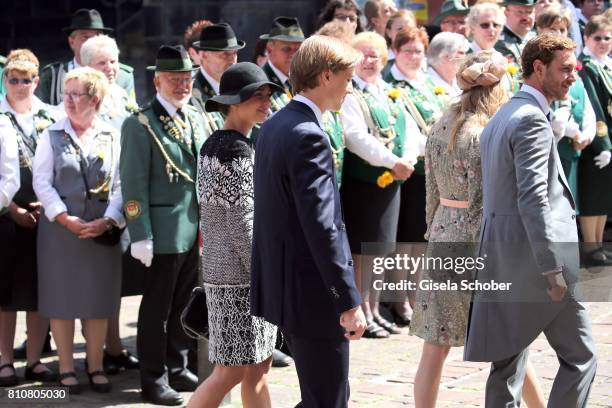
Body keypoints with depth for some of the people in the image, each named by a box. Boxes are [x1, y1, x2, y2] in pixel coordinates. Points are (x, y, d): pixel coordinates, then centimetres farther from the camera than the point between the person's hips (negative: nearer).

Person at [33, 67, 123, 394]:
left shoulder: (112, 136, 3)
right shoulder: (52, 135, 3)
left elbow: (120, 184, 0)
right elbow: (42, 182, -2)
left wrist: (108, 220, -13)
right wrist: (65, 218, -13)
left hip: (103, 230, 1)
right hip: (60, 229, 0)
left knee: (99, 297, 5)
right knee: (61, 297, 2)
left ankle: (95, 367, 15)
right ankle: (66, 369, 10)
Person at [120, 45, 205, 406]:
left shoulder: (196, 118, 12)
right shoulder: (141, 125, -9)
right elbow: (134, 185, -13)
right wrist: (141, 236, -17)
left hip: (196, 230, 6)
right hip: (164, 232, -6)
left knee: (185, 305, 15)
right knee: (157, 308, 3)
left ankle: (179, 368, 28)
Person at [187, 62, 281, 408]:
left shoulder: (213, 145, 13)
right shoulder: (236, 151, -16)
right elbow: (243, 224, -19)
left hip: (221, 267, 10)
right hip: (242, 275, -10)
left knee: (257, 368, 12)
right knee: (232, 371, -4)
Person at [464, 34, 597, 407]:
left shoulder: (500, 117, 18)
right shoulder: (531, 119, -13)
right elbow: (533, 199, -21)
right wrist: (553, 268, -21)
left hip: (502, 256, 10)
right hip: (534, 254, -10)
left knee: (508, 361, 10)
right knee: (581, 356, 0)